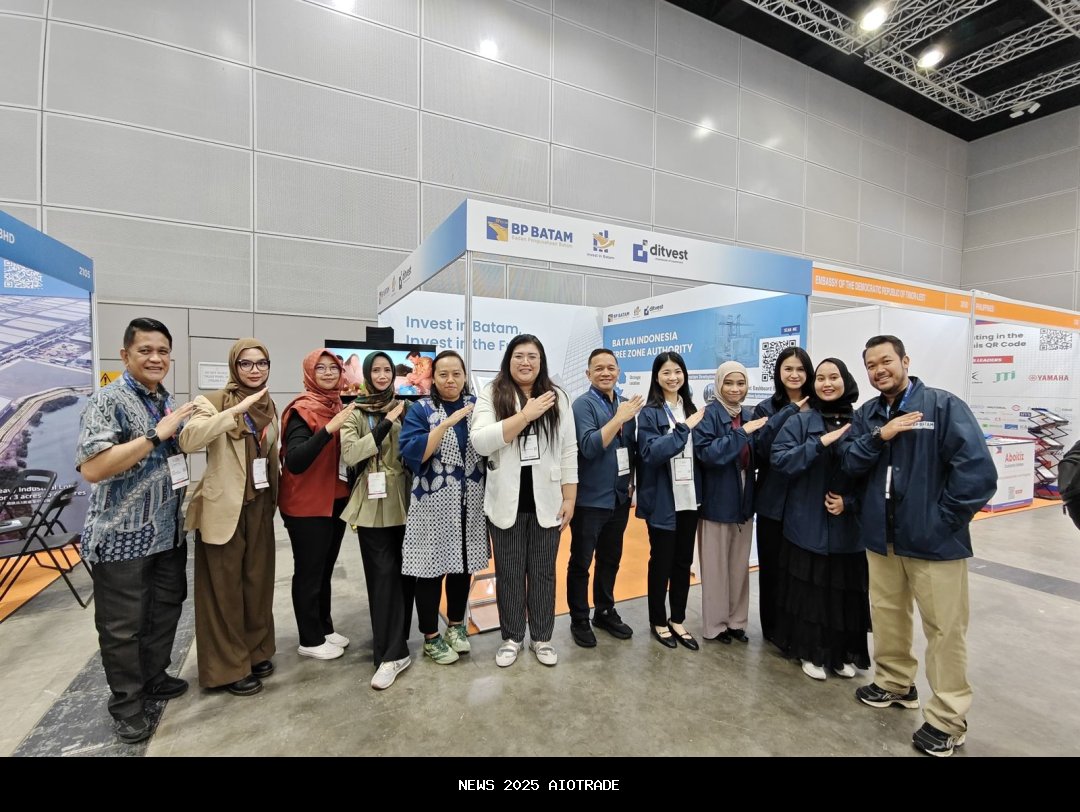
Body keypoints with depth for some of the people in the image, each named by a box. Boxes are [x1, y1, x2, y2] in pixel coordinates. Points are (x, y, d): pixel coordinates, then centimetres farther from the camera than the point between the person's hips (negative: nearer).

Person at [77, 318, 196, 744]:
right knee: (123, 625, 8)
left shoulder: (168, 401, 9)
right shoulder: (107, 400, -14)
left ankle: (154, 678, 37)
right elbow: (91, 468, -25)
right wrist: (156, 434, -27)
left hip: (168, 532, 7)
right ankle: (127, 703, 25)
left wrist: (184, 493, 9)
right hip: (123, 536, -7)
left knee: (166, 608, 18)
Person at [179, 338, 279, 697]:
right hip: (224, 507, -6)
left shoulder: (269, 406, 9)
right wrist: (237, 410, -33)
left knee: (258, 580, 14)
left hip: (260, 505, 6)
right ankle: (229, 667, 19)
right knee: (224, 586, 5)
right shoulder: (213, 401, -10)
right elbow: (188, 440, -28)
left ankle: (256, 651, 31)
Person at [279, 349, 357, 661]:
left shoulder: (339, 406, 6)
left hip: (336, 500, 7)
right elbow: (294, 461, -27)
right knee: (309, 572, 6)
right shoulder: (302, 409, -15)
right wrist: (328, 429, -36)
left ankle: (325, 629, 32)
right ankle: (310, 640, 21)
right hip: (307, 505, -7)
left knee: (326, 569, 18)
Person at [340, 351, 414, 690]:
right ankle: (393, 653, 6)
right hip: (373, 504, -2)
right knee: (384, 574, -3)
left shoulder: (405, 407, 8)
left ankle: (393, 645, 26)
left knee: (404, 571, 9)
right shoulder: (354, 412, 3)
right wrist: (386, 424, -16)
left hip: (404, 501, 2)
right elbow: (350, 453, -13)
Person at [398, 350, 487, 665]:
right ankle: (431, 636, 24)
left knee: (463, 565, 14)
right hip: (433, 504, -3)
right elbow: (412, 453, -17)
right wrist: (448, 422, -23)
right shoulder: (421, 410, -4)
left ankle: (456, 626, 35)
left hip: (470, 504, 4)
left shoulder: (477, 405, 7)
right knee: (432, 568, 4)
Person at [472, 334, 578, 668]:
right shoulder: (491, 395, -3)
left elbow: (569, 452, 3)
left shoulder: (558, 398, 3)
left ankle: (542, 637, 32)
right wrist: (526, 415, -21)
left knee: (543, 573, 14)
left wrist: (569, 498, -1)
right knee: (509, 573, 13)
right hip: (507, 502, -1)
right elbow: (481, 442, -18)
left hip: (546, 501, 1)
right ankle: (512, 637, 32)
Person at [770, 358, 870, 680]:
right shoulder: (800, 422, -2)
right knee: (809, 589, 7)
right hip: (807, 524, -2)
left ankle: (843, 653, 31)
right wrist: (821, 442, -20)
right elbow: (780, 461, -13)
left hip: (849, 526, 2)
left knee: (846, 590, 11)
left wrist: (849, 502, -8)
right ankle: (812, 652, 24)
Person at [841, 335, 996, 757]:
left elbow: (978, 471, -15)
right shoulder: (866, 414, 6)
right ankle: (895, 683, 38)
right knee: (887, 614, 17)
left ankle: (947, 719, 21)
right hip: (881, 536, 5)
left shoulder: (944, 406, -10)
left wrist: (944, 518, -12)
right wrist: (880, 436, -16)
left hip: (934, 540, -5)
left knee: (945, 628, 6)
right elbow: (850, 463, -2)